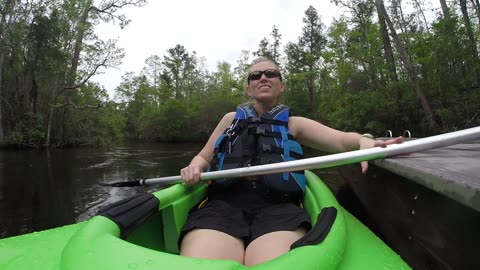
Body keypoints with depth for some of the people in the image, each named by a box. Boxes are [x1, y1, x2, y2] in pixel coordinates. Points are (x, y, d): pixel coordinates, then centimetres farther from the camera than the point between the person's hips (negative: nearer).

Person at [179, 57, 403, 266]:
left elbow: (341, 139, 6)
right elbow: (203, 157, 28)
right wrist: (195, 167, 2)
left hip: (278, 207, 0)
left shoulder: (294, 124, 20)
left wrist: (363, 141, -19)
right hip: (223, 204, 1)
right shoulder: (231, 119, 25)